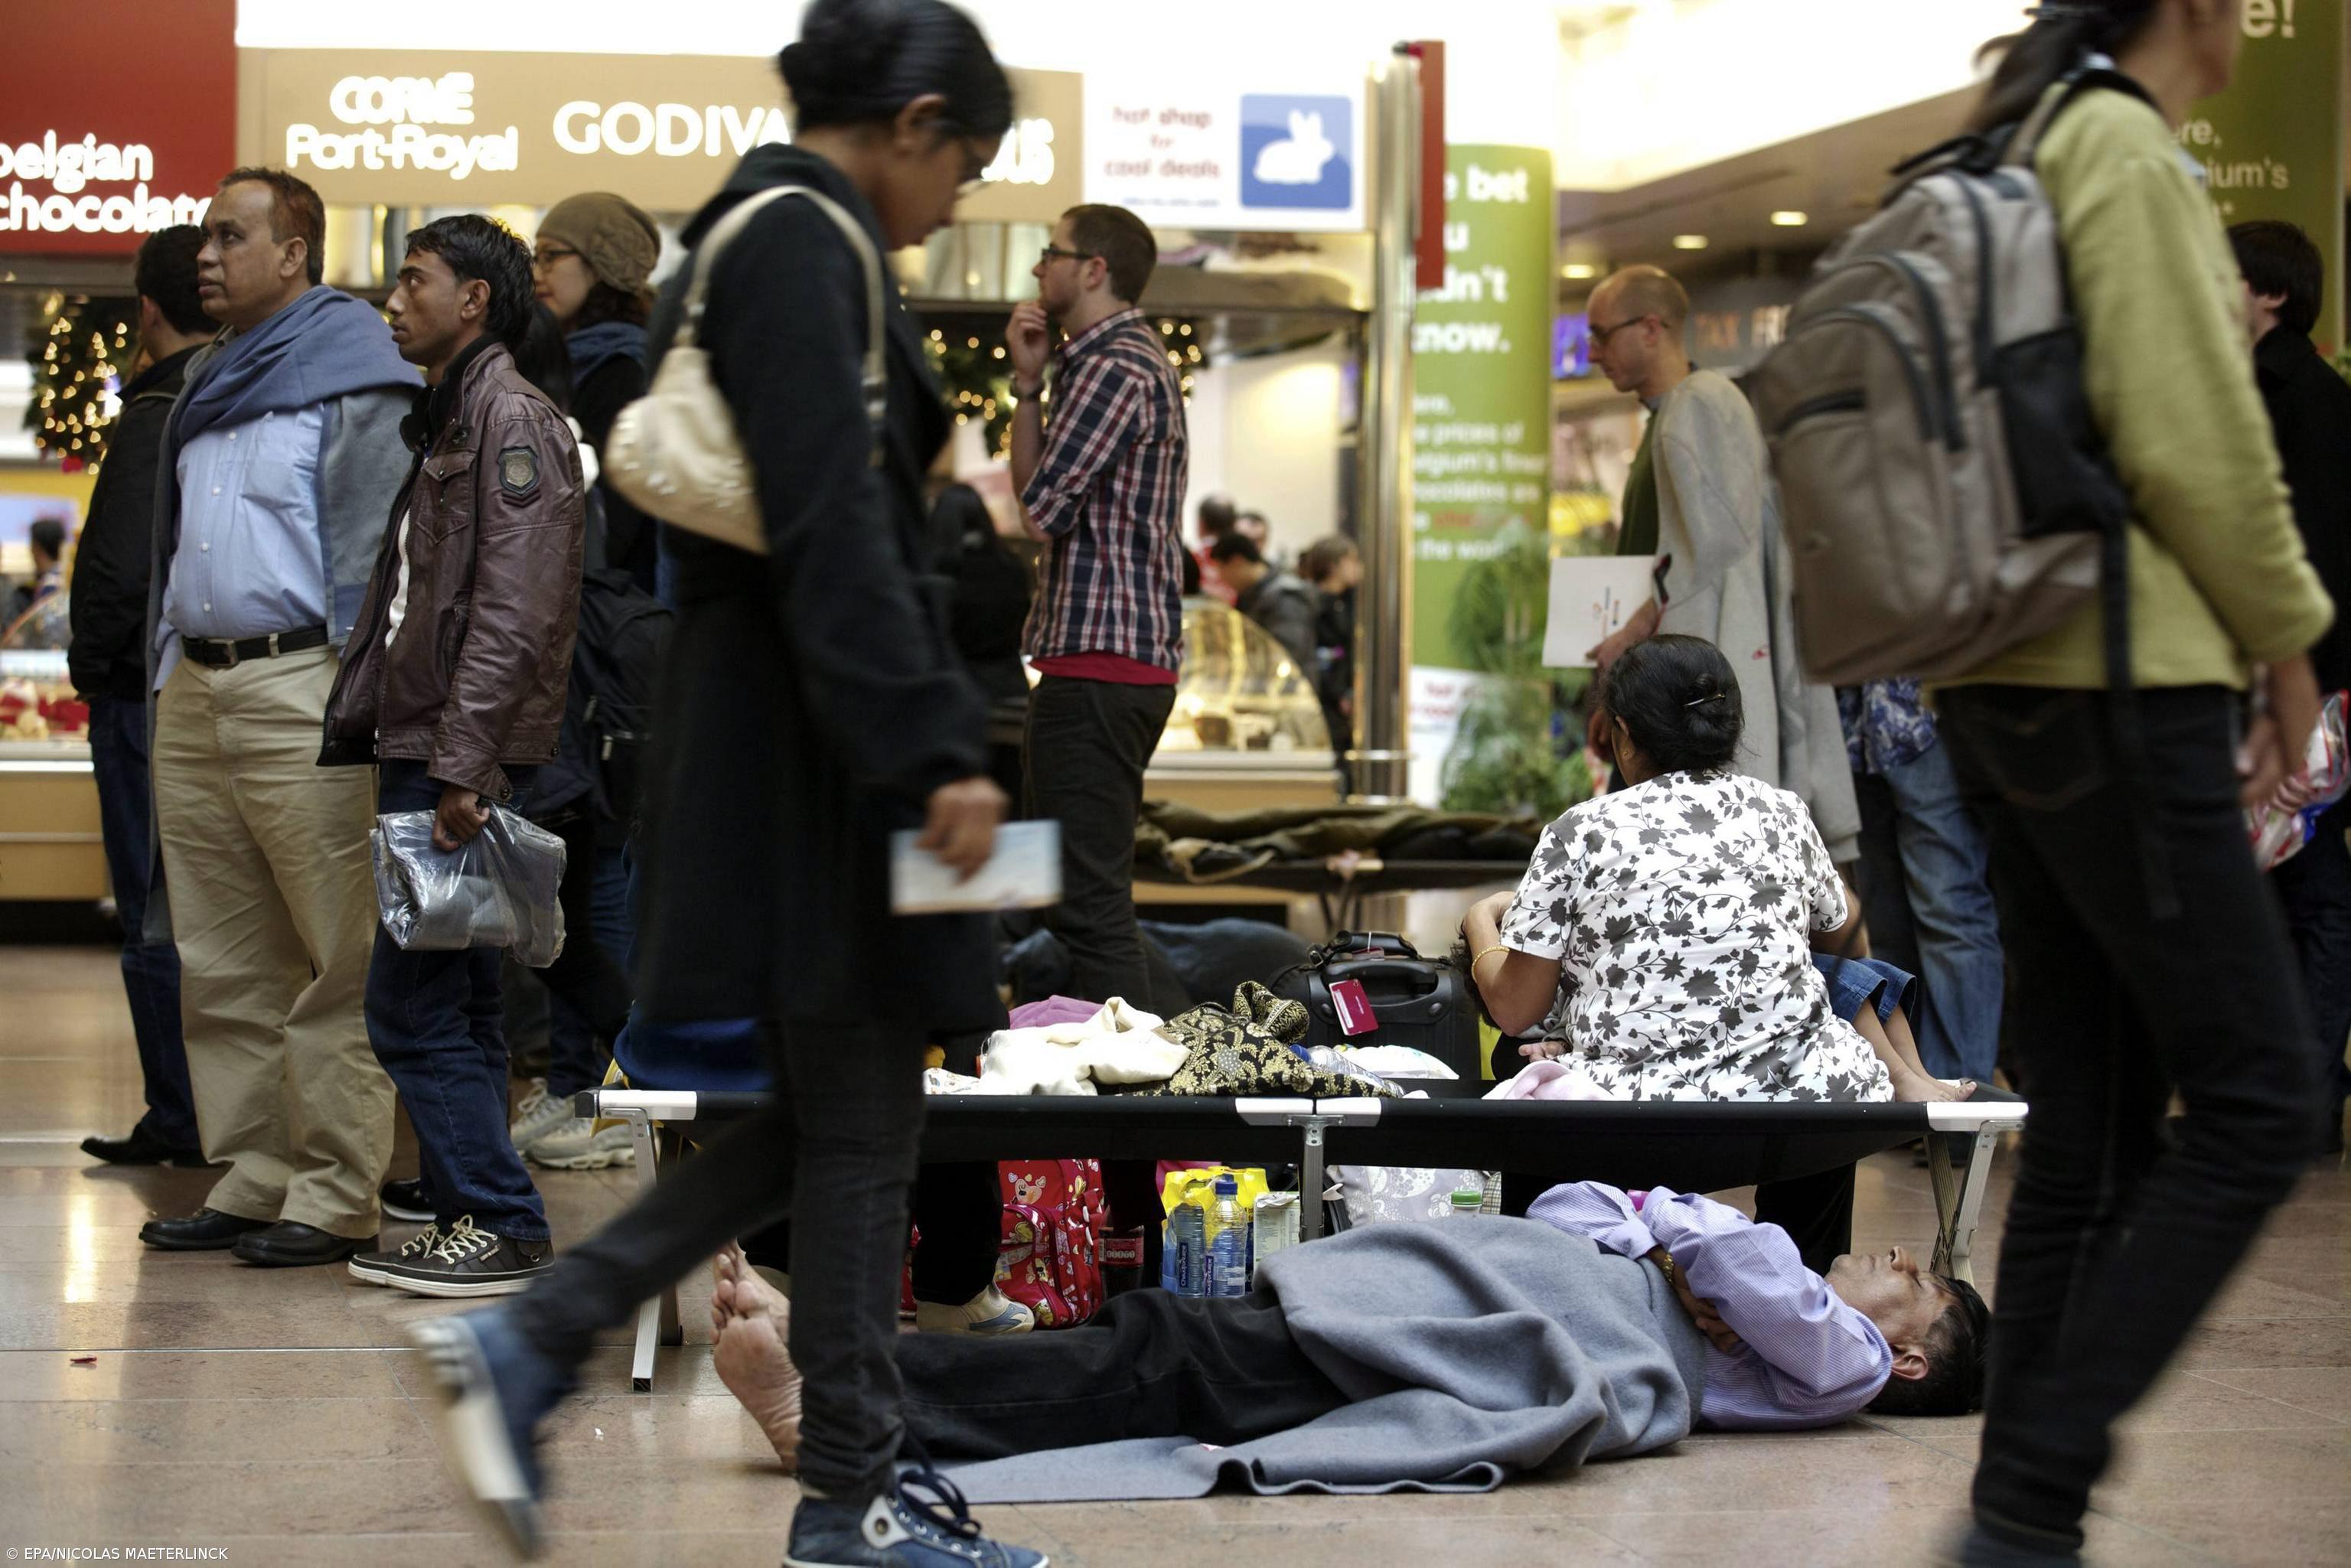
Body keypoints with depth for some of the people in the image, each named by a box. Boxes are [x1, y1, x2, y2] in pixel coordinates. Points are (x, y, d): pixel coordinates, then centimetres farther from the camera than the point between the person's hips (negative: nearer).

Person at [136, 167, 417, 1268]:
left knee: (338, 960, -5)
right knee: (221, 963, 9)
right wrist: (166, 674, 19)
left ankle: (336, 1197, -4)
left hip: (299, 691, -9)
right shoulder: (209, 385, 20)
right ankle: (252, 1179, 16)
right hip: (192, 691, 9)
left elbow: (376, 554, -10)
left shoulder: (353, 381, -5)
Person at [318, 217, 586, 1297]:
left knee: (416, 1007, -10)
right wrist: (358, 723, 19)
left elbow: (511, 611, -20)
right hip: (419, 757, 10)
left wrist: (464, 765, -25)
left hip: (463, 764, -10)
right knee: (453, 1006, 12)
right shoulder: (445, 419, 20)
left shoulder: (512, 418, -12)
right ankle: (468, 1222, 18)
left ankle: (501, 1228, -5)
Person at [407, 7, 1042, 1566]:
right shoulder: (801, 240, -14)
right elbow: (832, 525, -23)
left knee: (826, 1105, 15)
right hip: (814, 734, -10)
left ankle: (528, 1347, 13)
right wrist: (935, 750, -24)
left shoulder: (761, 234, 17)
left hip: (769, 729, 10)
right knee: (861, 1117, 0)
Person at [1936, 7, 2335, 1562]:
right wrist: (2286, 634, -2)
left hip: (2011, 697, 9)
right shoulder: (2126, 148, -9)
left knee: (2096, 1134, 8)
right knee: (2256, 1102, -8)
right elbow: (2188, 441, -15)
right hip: (2122, 680, -9)